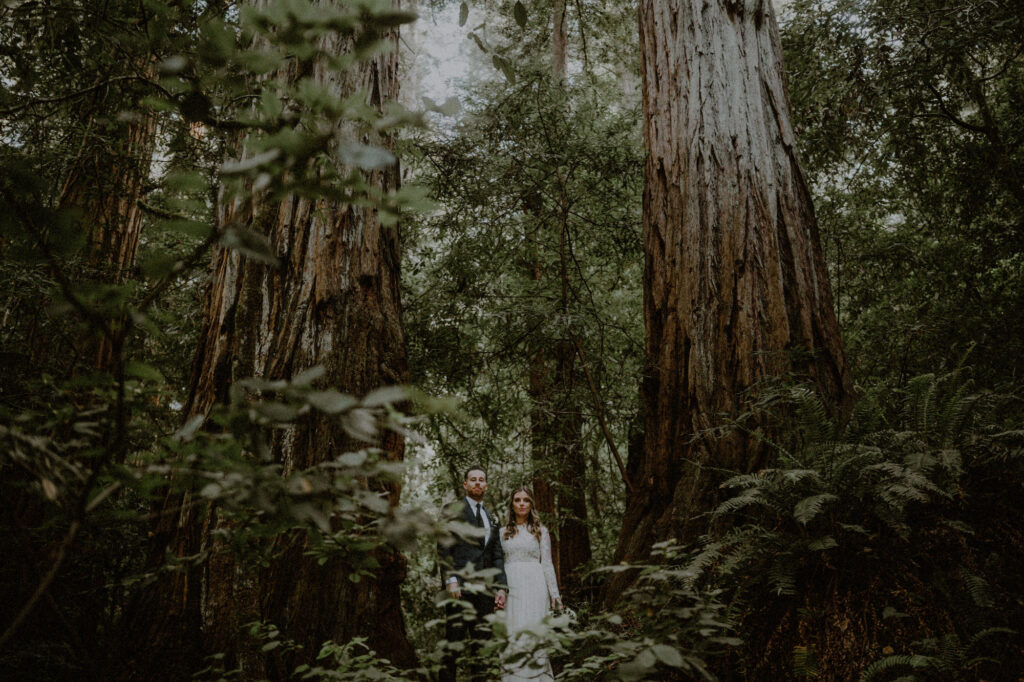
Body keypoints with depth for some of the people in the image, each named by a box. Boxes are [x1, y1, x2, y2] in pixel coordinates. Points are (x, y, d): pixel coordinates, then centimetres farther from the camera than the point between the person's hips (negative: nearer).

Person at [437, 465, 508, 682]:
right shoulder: (453, 510, 4)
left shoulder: (491, 518, 21)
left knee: (480, 642, 5)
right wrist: (450, 579, -15)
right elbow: (443, 548, -4)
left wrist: (501, 587, 8)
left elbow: (497, 556, 19)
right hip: (460, 584, -5)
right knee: (453, 640, -8)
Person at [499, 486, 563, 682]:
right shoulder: (503, 532, 13)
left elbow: (547, 564, 7)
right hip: (511, 587, 2)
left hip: (534, 585, -2)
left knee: (532, 634, -7)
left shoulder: (540, 531, 9)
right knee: (512, 636, -3)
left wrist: (554, 594, 2)